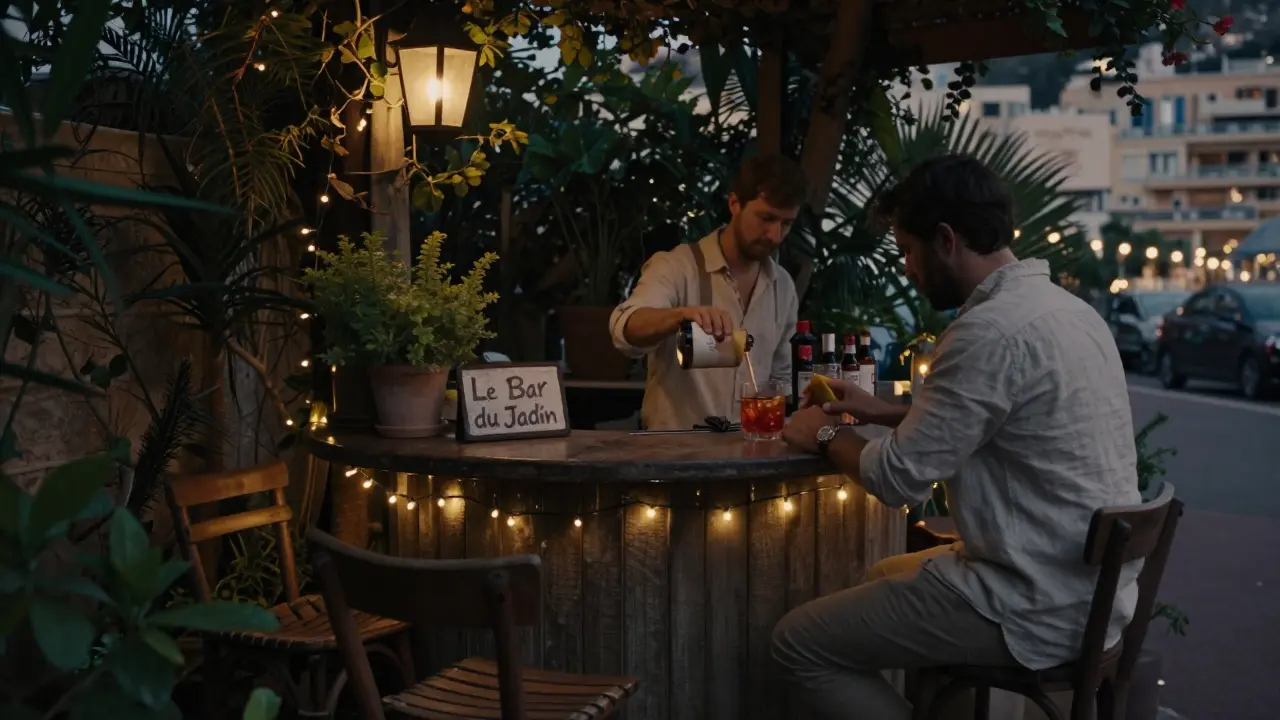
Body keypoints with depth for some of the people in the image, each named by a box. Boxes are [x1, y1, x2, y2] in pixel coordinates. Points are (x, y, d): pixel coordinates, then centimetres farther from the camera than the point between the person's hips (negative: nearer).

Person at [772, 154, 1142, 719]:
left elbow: (898, 478, -18)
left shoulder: (992, 330, -23)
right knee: (885, 576, 29)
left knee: (798, 642, -4)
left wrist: (826, 436, 1)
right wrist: (887, 413, 18)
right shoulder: (1065, 307, 8)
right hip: (1089, 586, 10)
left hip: (1040, 608, -10)